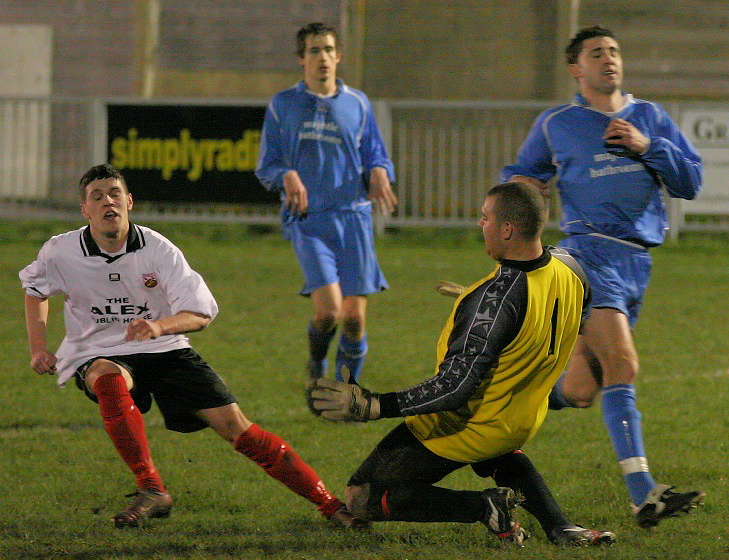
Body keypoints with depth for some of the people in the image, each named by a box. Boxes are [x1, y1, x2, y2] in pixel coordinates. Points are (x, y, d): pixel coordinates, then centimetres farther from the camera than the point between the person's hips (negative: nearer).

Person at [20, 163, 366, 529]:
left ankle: (329, 504, -5)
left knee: (232, 423, -11)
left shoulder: (157, 249, -11)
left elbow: (201, 312, -15)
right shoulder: (61, 253, -8)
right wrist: (38, 349, 3)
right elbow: (35, 289, 15)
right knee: (110, 379, -39)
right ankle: (151, 491, -34)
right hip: (97, 356, 0)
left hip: (163, 349, 1)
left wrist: (159, 326, -36)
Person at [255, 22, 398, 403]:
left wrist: (378, 173, -8)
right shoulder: (282, 105, 8)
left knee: (354, 316, -3)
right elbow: (266, 166, 8)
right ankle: (316, 366, 13)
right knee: (328, 308, -18)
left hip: (353, 217, 2)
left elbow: (375, 156, 16)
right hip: (307, 220, -2)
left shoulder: (357, 104, 12)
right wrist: (287, 177, -14)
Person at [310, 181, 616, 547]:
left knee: (361, 500, 5)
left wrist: (372, 407, -29)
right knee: (498, 445, 44)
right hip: (522, 426, 7)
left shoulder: (495, 299, -32)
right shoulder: (569, 269, -9)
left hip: (461, 429, -7)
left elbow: (454, 387, -33)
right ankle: (559, 527, 15)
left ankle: (484, 507, -10)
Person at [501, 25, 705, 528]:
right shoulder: (555, 125, 8)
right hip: (592, 253, -5)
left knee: (578, 392, 6)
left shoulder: (650, 118, 15)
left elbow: (690, 182, 10)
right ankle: (643, 494, -28)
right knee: (623, 363, -22)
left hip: (638, 261, 5)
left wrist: (647, 147, -5)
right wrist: (519, 186, -3)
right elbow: (521, 174, 21)